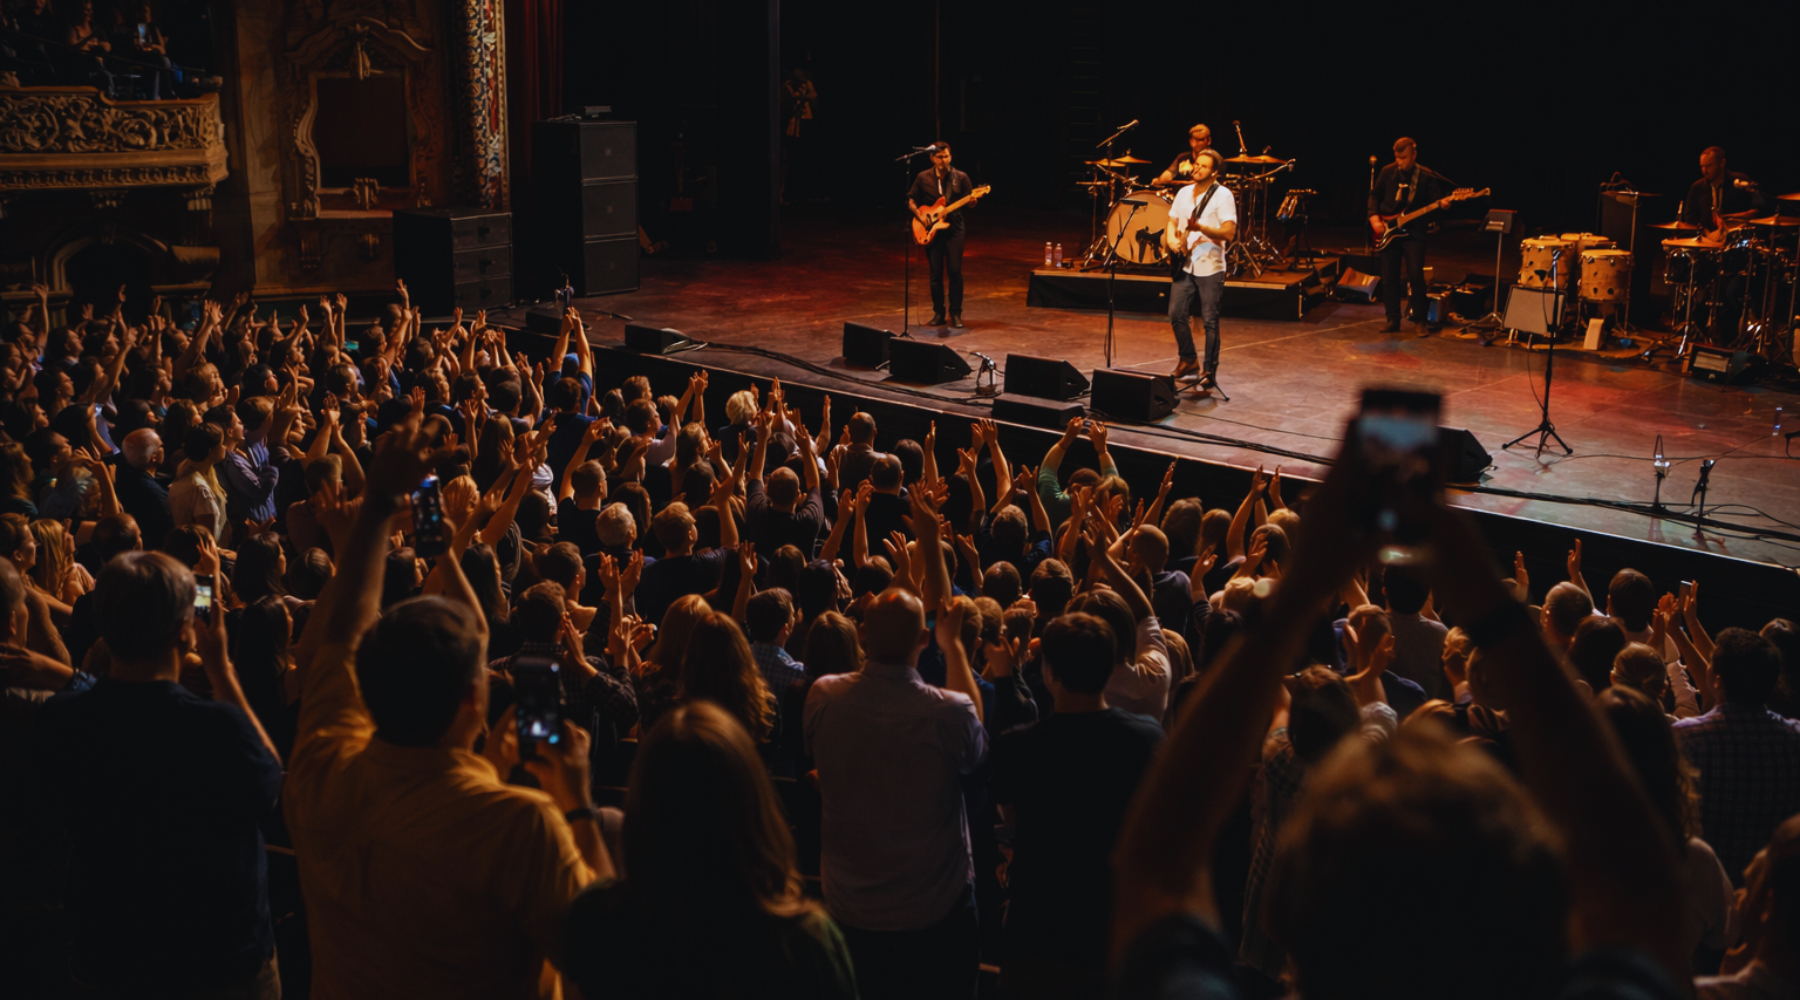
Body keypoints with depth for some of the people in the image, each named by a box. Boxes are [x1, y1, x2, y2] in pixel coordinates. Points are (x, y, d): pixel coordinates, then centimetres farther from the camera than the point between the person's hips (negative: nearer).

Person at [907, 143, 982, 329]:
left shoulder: (960, 177, 0)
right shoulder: (923, 178, 2)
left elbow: (970, 204, 3)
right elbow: (911, 201, 11)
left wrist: (973, 200, -20)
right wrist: (919, 216, -5)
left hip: (954, 229, -1)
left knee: (955, 271, -6)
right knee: (935, 273, 2)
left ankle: (956, 313, 5)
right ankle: (938, 313, 13)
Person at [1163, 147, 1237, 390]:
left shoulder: (1222, 195, -8)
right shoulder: (1184, 193, 12)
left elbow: (1229, 233, -15)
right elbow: (1172, 222, 18)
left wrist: (1200, 228, -28)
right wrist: (1172, 239, -4)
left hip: (1210, 268, -6)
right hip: (1185, 265, 6)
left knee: (1209, 321, -1)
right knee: (1176, 315, 5)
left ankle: (1210, 372, 6)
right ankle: (1189, 360, 24)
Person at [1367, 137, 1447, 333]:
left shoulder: (1426, 176, -2)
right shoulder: (1388, 172, 5)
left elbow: (1435, 202, -2)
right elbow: (1374, 195, 12)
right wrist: (1374, 218, -1)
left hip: (1413, 231, -3)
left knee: (1416, 275, -11)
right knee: (1389, 277, 3)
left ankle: (1419, 320, 1)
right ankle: (1393, 319, 13)